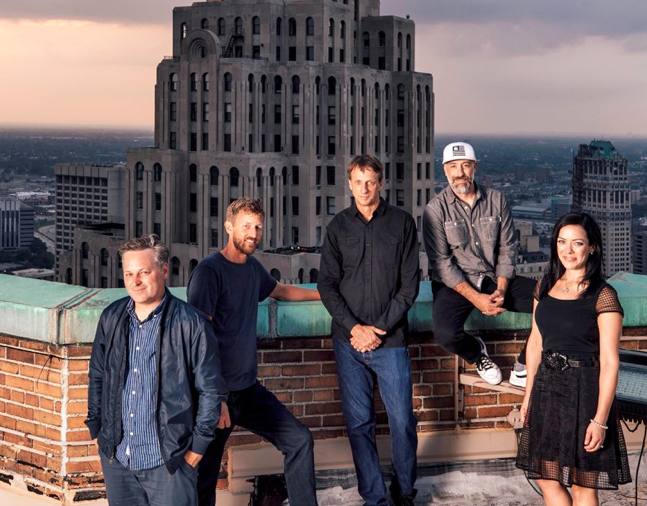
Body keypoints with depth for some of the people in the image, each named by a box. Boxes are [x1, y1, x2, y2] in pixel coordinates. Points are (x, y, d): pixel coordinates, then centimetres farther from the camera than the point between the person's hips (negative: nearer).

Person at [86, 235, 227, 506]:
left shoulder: (191, 324, -9)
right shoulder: (111, 318, 5)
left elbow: (211, 391, -4)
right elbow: (97, 377, 16)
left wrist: (197, 447, -5)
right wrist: (97, 430, 12)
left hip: (167, 462, -4)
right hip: (116, 459, 4)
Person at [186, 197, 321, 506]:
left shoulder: (252, 267, 11)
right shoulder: (209, 271, -13)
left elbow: (280, 291, 36)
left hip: (249, 389, 8)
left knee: (299, 440, 4)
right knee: (204, 478, -2)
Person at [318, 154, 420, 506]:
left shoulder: (402, 223, 2)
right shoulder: (339, 226, 6)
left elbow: (410, 284, 0)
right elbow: (327, 283, 5)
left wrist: (380, 328, -8)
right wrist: (355, 327, -7)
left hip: (390, 340, -1)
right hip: (348, 342, 2)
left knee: (402, 420, -2)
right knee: (358, 422, 2)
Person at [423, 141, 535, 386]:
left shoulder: (496, 200, 5)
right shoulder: (436, 209, -5)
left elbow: (507, 248, 5)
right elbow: (441, 262, -10)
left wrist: (501, 289, -11)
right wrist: (475, 298, -19)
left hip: (494, 279, 3)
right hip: (455, 285, -3)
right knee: (446, 334, -33)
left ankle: (522, 369, -2)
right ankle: (477, 352, 6)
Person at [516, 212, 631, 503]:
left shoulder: (603, 296, -13)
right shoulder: (545, 287, 6)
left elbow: (610, 362, -15)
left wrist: (600, 420, -19)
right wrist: (529, 394, 13)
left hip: (584, 391, -6)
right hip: (547, 388, 6)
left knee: (583, 484, 4)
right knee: (547, 478, 13)